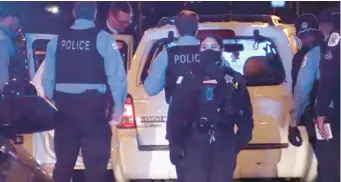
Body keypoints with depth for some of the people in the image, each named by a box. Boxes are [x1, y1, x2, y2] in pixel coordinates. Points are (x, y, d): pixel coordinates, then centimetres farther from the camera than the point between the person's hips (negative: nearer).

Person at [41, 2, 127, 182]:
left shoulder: (57, 40, 6)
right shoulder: (103, 39, -6)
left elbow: (47, 76, 9)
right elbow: (117, 75, -10)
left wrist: (52, 102, 21)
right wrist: (118, 107, -1)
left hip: (64, 106, 4)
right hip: (93, 106, -4)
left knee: (64, 161, 14)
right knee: (95, 163, 2)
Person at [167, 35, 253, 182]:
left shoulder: (233, 80, 10)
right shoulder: (188, 79, 4)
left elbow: (245, 112, 10)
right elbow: (175, 113, -1)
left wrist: (241, 140, -1)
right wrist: (175, 144, -10)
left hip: (223, 145, 2)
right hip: (193, 144, -2)